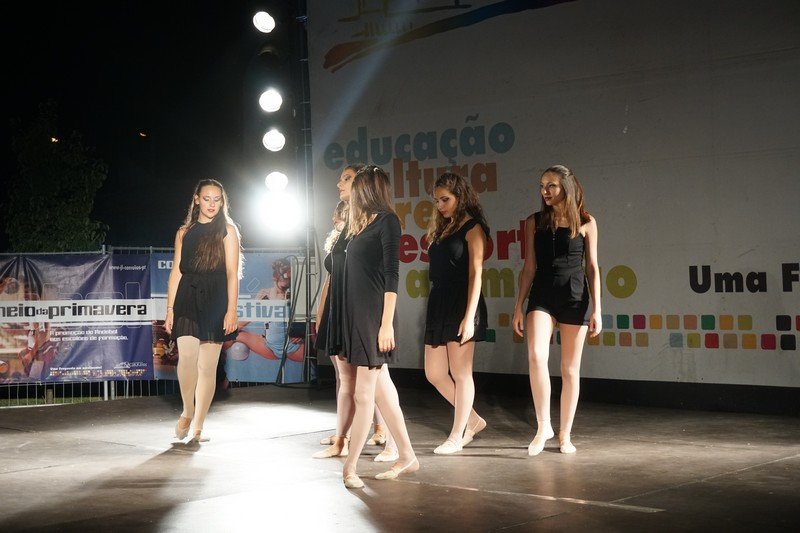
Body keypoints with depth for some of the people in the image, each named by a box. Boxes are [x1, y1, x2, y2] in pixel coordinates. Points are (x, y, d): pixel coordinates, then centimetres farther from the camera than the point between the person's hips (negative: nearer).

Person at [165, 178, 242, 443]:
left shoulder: (227, 230, 6)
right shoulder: (184, 232, 14)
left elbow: (232, 273, 0)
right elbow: (176, 272, 14)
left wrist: (231, 310, -7)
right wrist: (170, 308, 7)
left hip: (215, 303, -2)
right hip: (187, 301, 2)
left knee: (207, 366, 0)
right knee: (187, 356, -17)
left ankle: (197, 427, 9)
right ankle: (188, 412, 6)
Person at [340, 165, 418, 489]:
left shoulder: (387, 221, -6)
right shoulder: (361, 223, 17)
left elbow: (391, 274, -12)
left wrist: (387, 323, -17)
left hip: (374, 315, -8)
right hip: (357, 313, 8)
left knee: (365, 394, -6)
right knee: (381, 388, 9)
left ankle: (350, 466, -4)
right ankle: (407, 456, 17)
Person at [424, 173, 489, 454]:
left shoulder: (472, 228, -4)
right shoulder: (441, 229, 17)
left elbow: (476, 274, -12)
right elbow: (437, 273, 14)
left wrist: (469, 316, -19)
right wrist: (434, 306, 8)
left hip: (461, 304, -8)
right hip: (438, 304, 8)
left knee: (460, 373, 0)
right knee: (434, 374, 8)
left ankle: (457, 436, 10)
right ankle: (472, 419, 24)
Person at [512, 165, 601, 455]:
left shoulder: (586, 222, 2)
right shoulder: (534, 222, 6)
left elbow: (592, 267, 3)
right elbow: (529, 267, 8)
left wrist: (596, 308, -2)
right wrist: (518, 306, 5)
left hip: (575, 296, -1)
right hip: (542, 295, 1)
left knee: (570, 368, 4)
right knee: (536, 356, -21)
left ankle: (565, 434, 15)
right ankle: (543, 426, -9)